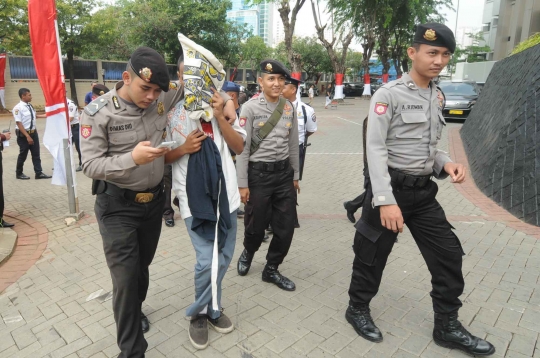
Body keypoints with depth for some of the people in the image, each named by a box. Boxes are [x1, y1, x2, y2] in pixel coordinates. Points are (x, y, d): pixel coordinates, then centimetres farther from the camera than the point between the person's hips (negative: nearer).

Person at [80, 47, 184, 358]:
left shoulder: (163, 98, -6)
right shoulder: (98, 112, -16)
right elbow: (90, 165, -18)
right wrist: (132, 159, -34)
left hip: (154, 200, 4)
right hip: (117, 206, -4)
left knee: (143, 265, 21)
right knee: (126, 277, -4)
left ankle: (136, 311, 49)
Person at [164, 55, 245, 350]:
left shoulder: (222, 104, 3)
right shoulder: (169, 110, -4)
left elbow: (239, 147, 0)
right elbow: (161, 156, 2)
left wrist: (220, 116, -13)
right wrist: (183, 148, -17)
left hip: (225, 191, 4)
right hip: (193, 195, -3)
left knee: (224, 257, 12)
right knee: (207, 260, -8)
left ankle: (211, 310, 35)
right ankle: (201, 314, 21)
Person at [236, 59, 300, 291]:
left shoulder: (289, 108, 5)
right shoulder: (250, 108, -8)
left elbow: (293, 145, 11)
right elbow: (242, 148, -9)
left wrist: (295, 175, 12)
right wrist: (242, 184, -11)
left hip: (284, 172, 4)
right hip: (258, 173, -4)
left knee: (286, 226, 6)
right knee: (256, 225, 8)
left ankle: (271, 270, 27)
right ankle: (248, 252, 44)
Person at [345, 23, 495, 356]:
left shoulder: (437, 96, 12)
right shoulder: (389, 94, -12)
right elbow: (375, 149, -18)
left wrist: (446, 163, -3)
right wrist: (385, 200, -26)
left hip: (423, 190, 7)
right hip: (392, 188, -7)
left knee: (448, 253, 10)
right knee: (373, 254, 8)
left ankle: (447, 326, 29)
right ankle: (358, 309, 32)